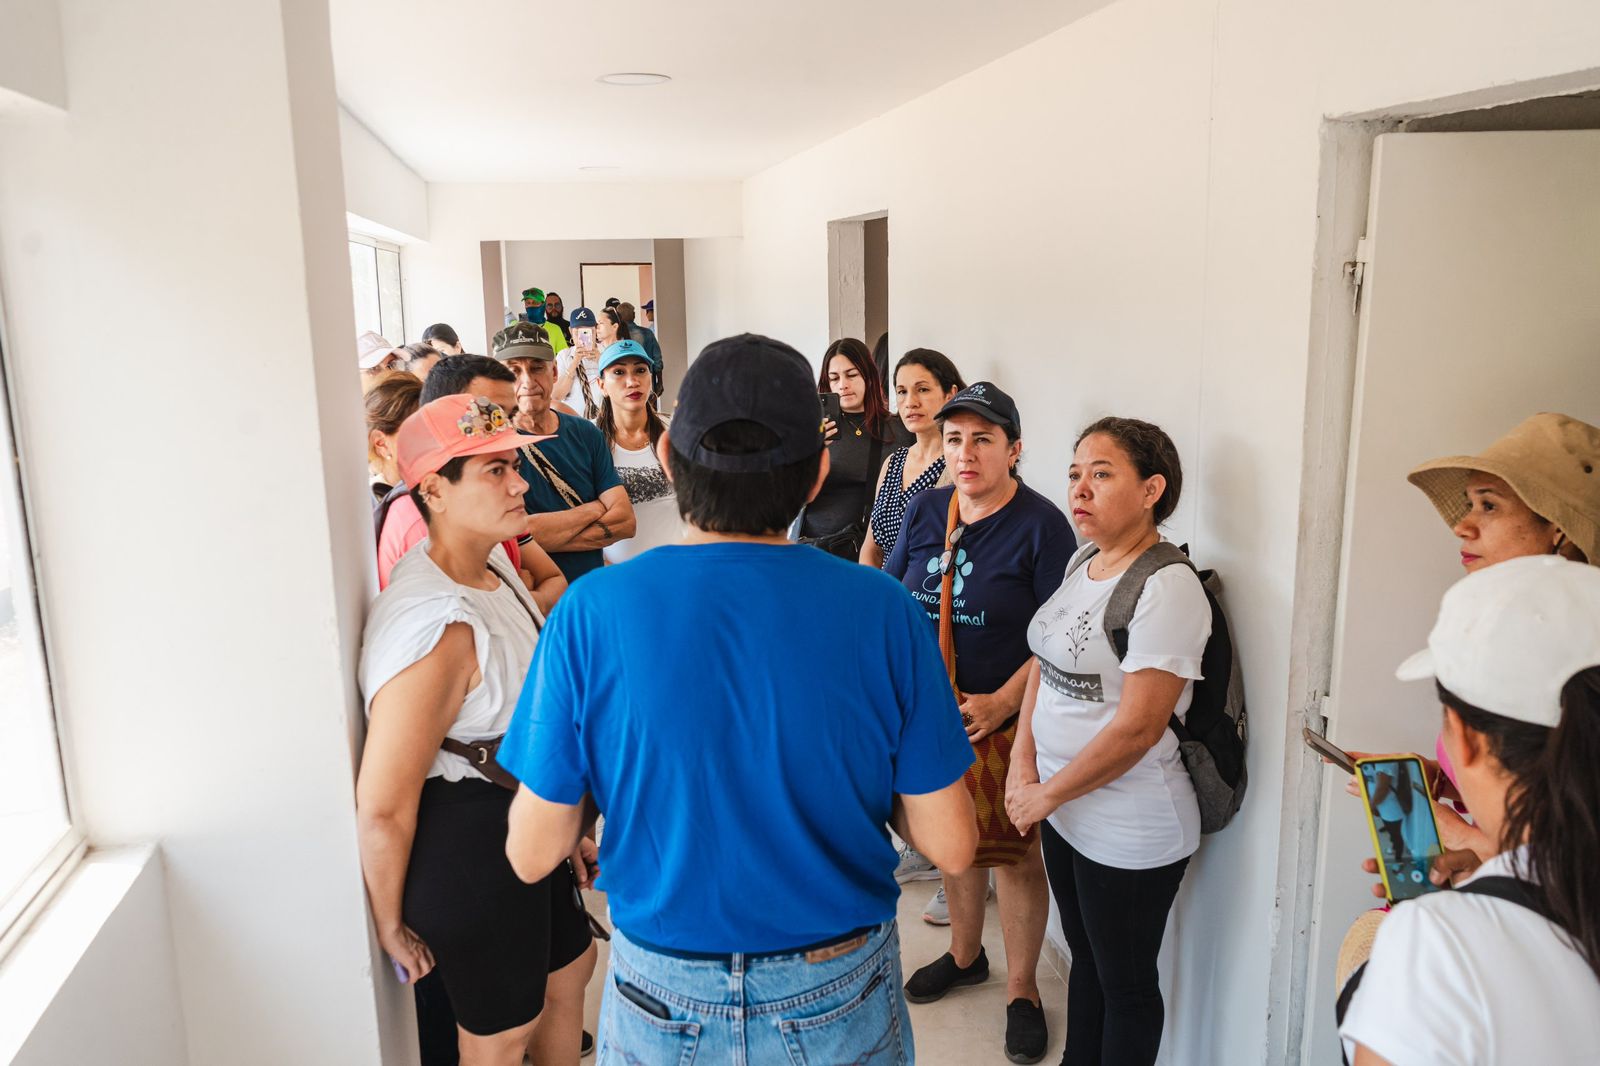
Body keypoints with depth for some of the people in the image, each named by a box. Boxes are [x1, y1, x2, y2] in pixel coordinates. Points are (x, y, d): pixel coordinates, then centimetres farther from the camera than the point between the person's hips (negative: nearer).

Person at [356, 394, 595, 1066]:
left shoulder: (494, 567, -1)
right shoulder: (438, 627, -31)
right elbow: (382, 809, -28)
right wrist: (392, 928, -12)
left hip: (527, 823, 9)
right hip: (467, 843, -9)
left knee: (569, 967, 28)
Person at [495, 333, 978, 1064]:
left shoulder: (591, 612, -19)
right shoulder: (883, 612, -17)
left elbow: (531, 854, -10)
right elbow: (950, 845, -11)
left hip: (665, 1002, 0)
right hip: (840, 999, 1)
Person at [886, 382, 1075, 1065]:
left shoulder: (1041, 525, -12)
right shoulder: (926, 510, 3)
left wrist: (1001, 704, -19)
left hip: (1006, 721, -5)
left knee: (1015, 852, 6)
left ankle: (1022, 987, 27)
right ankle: (964, 955, 43)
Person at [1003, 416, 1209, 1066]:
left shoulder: (1167, 590, -21)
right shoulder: (1083, 565, 5)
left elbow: (1136, 727, -24)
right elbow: (1044, 664, 11)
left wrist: (1045, 794, -15)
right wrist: (1023, 764, -1)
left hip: (1128, 835, -8)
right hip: (1063, 813, 8)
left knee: (1124, 983, 12)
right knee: (1084, 958, 25)